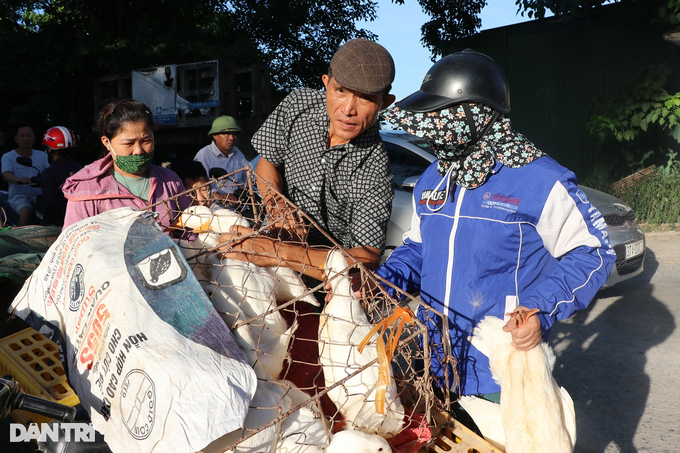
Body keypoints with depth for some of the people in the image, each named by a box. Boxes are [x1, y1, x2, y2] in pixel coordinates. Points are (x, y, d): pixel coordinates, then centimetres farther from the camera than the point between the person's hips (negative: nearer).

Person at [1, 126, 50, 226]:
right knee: (27, 212, -34)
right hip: (19, 196, -2)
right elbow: (6, 174, -16)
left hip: (39, 196, 3)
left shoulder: (42, 155, 12)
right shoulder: (8, 157, 2)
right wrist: (20, 180, -40)